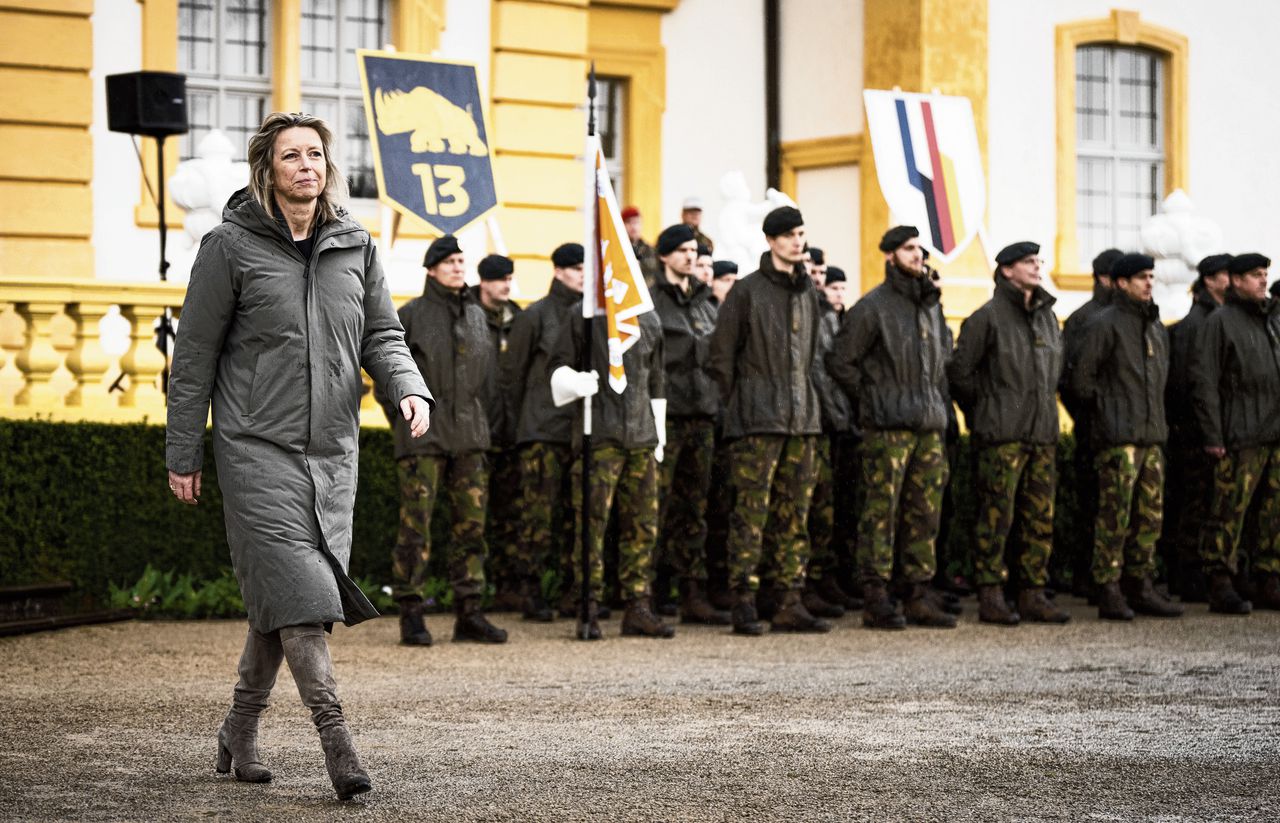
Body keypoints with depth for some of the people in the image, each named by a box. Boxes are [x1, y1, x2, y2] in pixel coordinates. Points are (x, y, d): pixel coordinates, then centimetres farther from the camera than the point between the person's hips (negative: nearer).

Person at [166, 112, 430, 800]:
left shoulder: (355, 246, 10)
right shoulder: (231, 245, -3)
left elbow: (382, 335, 14)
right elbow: (195, 354, 1)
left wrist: (409, 389, -8)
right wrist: (182, 455, 1)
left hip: (333, 453, 5)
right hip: (257, 447, -4)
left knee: (280, 601, 9)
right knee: (294, 592, -14)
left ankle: (240, 731, 23)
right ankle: (336, 739, -17)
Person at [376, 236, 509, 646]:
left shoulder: (477, 315, 14)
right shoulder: (410, 315, -2)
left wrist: (479, 422, 14)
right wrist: (405, 419, -1)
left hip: (470, 436, 5)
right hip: (424, 437, -5)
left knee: (471, 524, 5)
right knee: (415, 527, -6)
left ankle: (469, 613, 9)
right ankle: (410, 616, -2)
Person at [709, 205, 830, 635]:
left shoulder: (807, 292, 14)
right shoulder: (747, 291, -5)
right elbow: (722, 353, -3)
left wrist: (804, 399, 16)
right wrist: (738, 404, -3)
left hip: (801, 417, 6)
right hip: (758, 420, -6)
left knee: (795, 513, 6)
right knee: (751, 511, -8)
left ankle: (790, 603, 9)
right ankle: (744, 603, -7)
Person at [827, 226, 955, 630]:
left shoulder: (932, 305, 15)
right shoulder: (872, 306, -7)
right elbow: (840, 360, -5)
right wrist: (871, 400, -2)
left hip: (929, 426, 7)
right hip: (887, 427, -7)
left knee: (926, 513, 7)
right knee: (881, 512, -7)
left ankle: (919, 595, 13)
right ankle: (876, 599, -5)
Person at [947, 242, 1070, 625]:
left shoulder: (1048, 316, 16)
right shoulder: (988, 317, -5)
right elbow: (959, 370, -3)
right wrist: (984, 408, 2)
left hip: (1043, 432, 7)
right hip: (1002, 434, -7)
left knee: (1041, 518, 5)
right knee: (996, 517, -7)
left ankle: (1033, 594, 10)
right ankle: (990, 597, -3)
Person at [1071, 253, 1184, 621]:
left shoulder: (1156, 325, 17)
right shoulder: (1106, 323, -6)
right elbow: (1082, 378, -6)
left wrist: (1156, 418, 17)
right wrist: (1106, 409, -1)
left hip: (1152, 434, 7)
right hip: (1118, 437, -7)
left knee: (1150, 514, 8)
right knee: (1115, 516, -9)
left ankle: (1140, 587, 14)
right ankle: (1109, 592, -7)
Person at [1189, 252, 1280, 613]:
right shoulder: (1220, 322, -3)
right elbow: (1204, 381, -8)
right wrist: (1212, 436, -13)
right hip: (1241, 440, -7)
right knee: (1230, 512, -7)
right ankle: (1221, 586, -4)